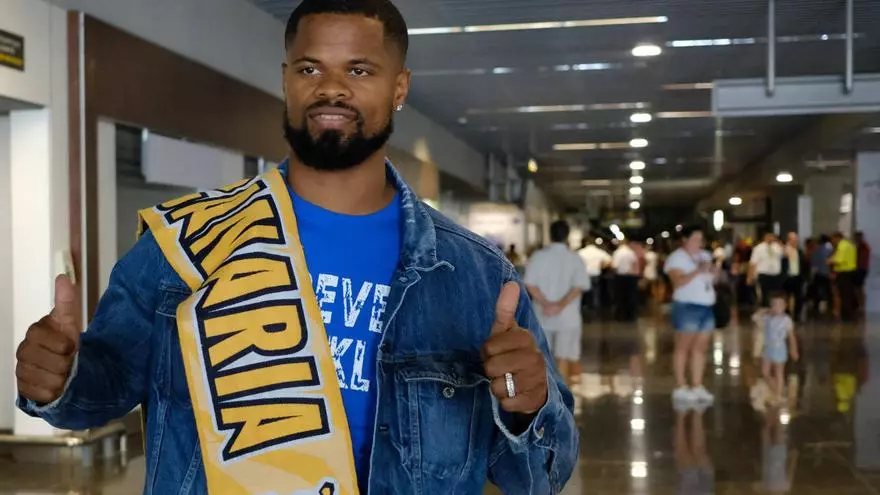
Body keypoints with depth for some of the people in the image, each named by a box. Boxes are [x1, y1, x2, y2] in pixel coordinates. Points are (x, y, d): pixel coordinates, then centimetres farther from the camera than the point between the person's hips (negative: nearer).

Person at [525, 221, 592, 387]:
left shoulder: (538, 256, -1)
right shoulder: (575, 258, -3)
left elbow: (530, 284, -10)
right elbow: (579, 286, -15)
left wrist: (545, 303, -14)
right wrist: (561, 305, -19)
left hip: (543, 314, 2)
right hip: (567, 315, -2)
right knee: (563, 357, 0)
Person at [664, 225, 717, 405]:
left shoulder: (705, 256, 17)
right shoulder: (677, 258, -6)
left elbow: (710, 281, 22)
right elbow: (678, 282, -18)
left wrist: (714, 273, 1)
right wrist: (698, 271, -23)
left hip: (706, 307, 7)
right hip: (687, 307, -7)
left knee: (700, 348, 6)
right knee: (683, 348, -5)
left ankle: (697, 387, 10)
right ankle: (680, 388, -2)